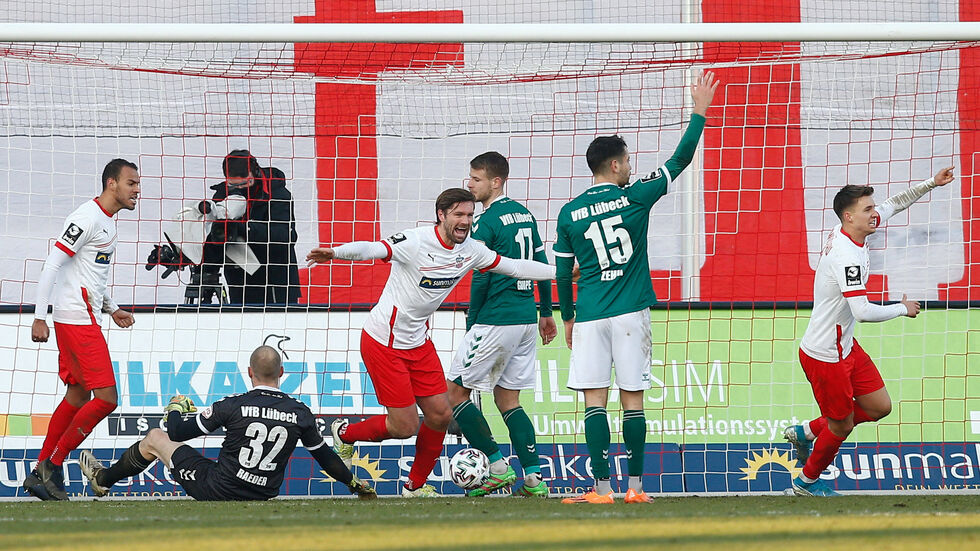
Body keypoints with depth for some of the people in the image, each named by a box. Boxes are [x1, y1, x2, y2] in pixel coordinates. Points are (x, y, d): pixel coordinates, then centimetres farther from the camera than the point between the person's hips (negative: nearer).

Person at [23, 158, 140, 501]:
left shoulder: (107, 221, 16)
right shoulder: (88, 218, -15)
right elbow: (52, 265, -18)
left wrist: (112, 309, 26)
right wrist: (40, 317, -21)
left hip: (85, 318, 10)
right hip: (77, 320, -10)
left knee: (78, 398, 12)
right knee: (106, 398, -13)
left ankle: (40, 475, 15)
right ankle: (52, 464, -6)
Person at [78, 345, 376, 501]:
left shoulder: (234, 406, -15)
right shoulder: (300, 413, -8)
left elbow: (177, 433, -7)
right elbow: (326, 457, 6)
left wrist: (175, 408, 16)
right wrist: (354, 483, 24)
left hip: (216, 490, -3)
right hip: (261, 497, 3)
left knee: (155, 439, 18)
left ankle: (103, 479, 39)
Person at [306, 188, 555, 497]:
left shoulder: (470, 251, -1)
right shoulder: (416, 242, -23)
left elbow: (514, 267, 9)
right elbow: (372, 250, -35)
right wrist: (334, 253, -55)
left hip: (418, 341, 7)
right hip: (384, 342, -7)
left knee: (441, 414, 4)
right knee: (405, 426, -5)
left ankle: (416, 485, 24)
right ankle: (345, 434, 23)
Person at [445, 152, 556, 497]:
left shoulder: (486, 223, -13)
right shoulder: (524, 215, 12)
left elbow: (480, 280, -13)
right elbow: (542, 265, 17)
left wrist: (471, 324, -3)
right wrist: (546, 313, 24)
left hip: (496, 321, -8)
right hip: (526, 320, 8)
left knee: (455, 392, 1)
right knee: (508, 399, 13)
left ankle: (498, 467, -3)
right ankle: (534, 478, 4)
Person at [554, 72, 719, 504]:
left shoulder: (569, 214, 3)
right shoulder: (635, 197, -2)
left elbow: (563, 273, 8)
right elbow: (680, 160, 4)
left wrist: (567, 317, 20)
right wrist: (699, 113, 11)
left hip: (590, 318, 1)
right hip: (631, 313, -1)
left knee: (594, 400, -2)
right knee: (633, 400, 3)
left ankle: (602, 487, -9)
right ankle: (635, 485, 4)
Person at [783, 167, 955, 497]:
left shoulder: (850, 234, -1)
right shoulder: (847, 256, -30)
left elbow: (894, 204, 15)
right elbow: (863, 311, -34)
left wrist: (931, 184, 7)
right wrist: (903, 309, -18)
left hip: (845, 346, 9)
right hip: (825, 356, -9)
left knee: (879, 407, 12)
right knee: (842, 425, 8)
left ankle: (806, 432, 27)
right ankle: (807, 481, 33)